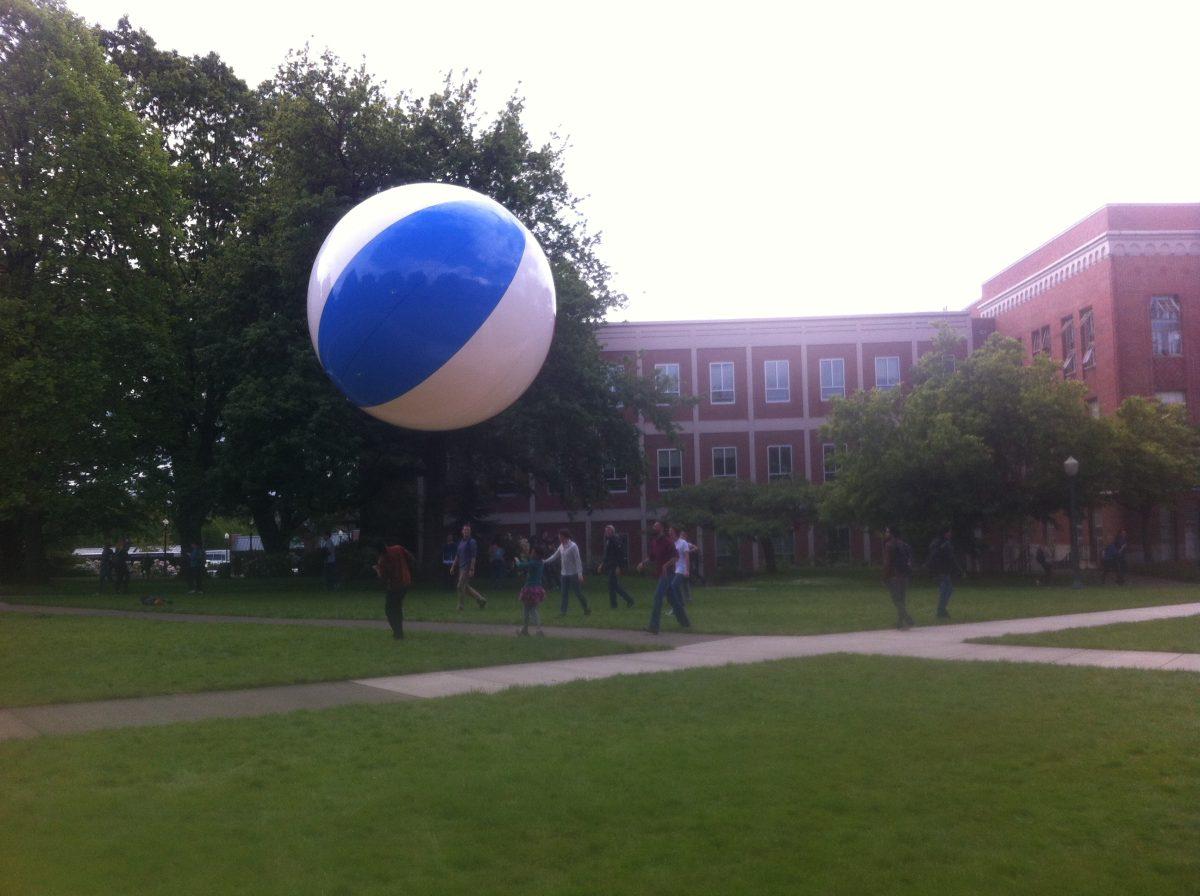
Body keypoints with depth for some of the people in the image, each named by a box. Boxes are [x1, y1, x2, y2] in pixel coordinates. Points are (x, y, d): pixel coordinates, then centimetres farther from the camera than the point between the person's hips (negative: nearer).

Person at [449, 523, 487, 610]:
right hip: (461, 568, 8)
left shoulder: (472, 542, -9)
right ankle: (481, 600, 18)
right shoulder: (461, 542, 15)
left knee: (461, 586, -7)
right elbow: (457, 556, 21)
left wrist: (471, 569, -20)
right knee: (466, 587, 10)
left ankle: (460, 605, 4)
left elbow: (473, 557, -14)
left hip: (467, 568, -8)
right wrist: (453, 567, 17)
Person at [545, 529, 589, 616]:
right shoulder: (561, 546, 6)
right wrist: (545, 561, 5)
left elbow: (578, 560, -18)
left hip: (573, 574, -7)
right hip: (564, 574, 7)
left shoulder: (573, 546, -15)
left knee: (578, 593, 0)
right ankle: (563, 611, 8)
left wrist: (580, 574, -22)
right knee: (565, 593, 6)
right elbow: (555, 556, 16)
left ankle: (587, 609, 15)